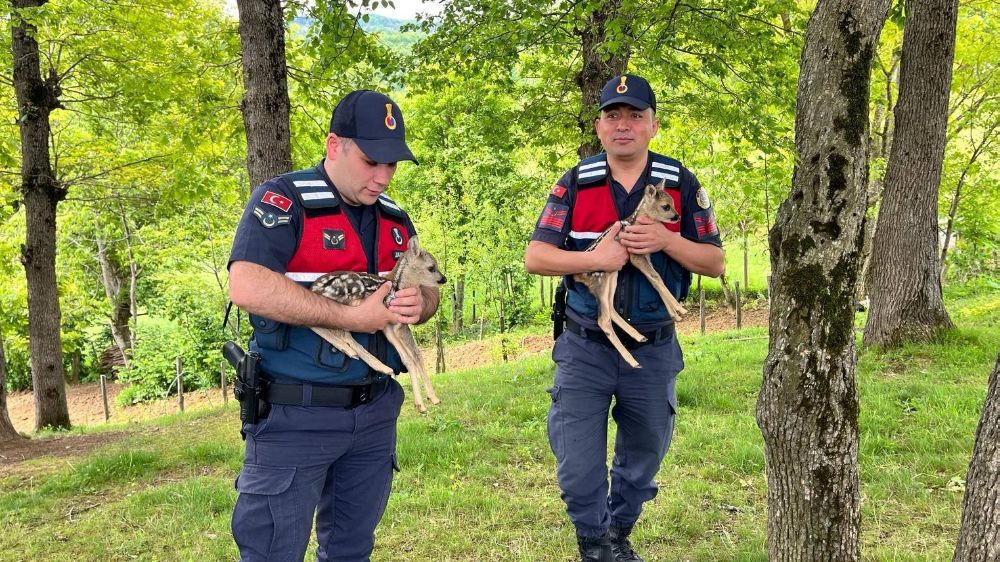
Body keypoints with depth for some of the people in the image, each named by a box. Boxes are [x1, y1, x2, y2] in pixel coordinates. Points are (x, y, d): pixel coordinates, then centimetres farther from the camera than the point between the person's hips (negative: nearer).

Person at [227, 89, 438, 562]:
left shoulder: (394, 218, 10)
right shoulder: (283, 200, -12)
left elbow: (428, 288, 18)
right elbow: (247, 287, -26)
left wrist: (418, 305, -8)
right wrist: (352, 317, -23)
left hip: (376, 412, 7)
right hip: (295, 415, -6)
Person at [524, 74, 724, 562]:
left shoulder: (681, 184, -2)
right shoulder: (574, 184, -3)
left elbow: (715, 263, -2)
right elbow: (535, 257, -8)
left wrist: (666, 240, -21)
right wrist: (596, 257, -23)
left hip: (653, 350, 1)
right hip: (585, 347, -1)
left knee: (644, 454, 15)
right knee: (577, 462, -2)